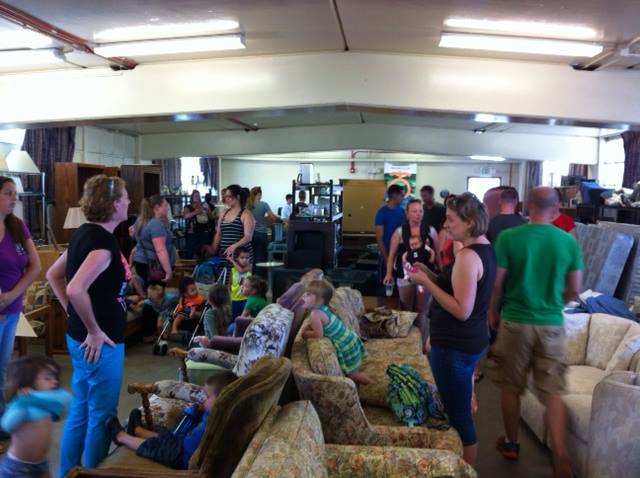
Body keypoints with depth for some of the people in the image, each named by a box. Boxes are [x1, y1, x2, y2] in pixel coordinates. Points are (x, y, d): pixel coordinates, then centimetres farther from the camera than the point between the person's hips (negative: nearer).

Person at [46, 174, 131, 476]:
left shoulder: (85, 233, 7)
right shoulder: (103, 240, -21)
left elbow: (53, 275, 16)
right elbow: (76, 289, -34)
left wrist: (73, 315, 14)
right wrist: (94, 331, -21)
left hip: (78, 336, 9)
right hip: (99, 343, -9)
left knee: (80, 410, 21)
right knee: (101, 416, 6)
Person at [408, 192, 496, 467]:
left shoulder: (467, 256, -22)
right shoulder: (485, 249, 8)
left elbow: (462, 310, -26)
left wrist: (426, 283, -21)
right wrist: (431, 276, 6)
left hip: (455, 347, -11)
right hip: (470, 342, 11)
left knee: (458, 417, 2)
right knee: (461, 412, 24)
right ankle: (467, 468, 39)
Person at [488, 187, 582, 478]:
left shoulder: (508, 237, -10)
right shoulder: (569, 241, -3)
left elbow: (497, 284, -7)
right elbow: (574, 290, 4)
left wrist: (492, 312, 10)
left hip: (515, 321, -2)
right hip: (552, 324, 2)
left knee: (510, 387, 14)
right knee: (552, 393, 9)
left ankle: (511, 444, 29)